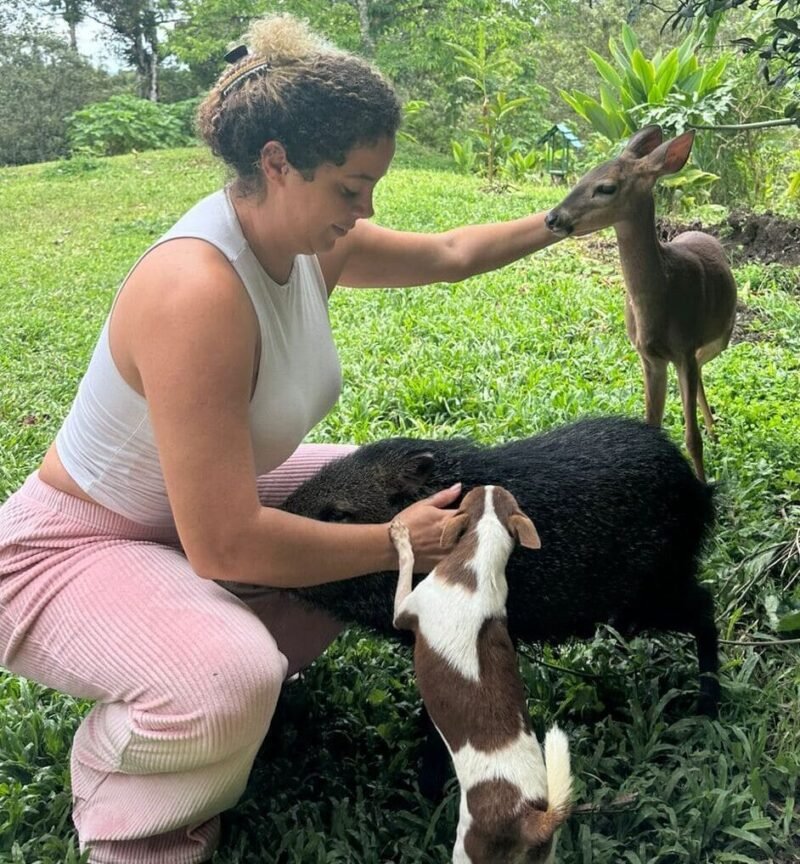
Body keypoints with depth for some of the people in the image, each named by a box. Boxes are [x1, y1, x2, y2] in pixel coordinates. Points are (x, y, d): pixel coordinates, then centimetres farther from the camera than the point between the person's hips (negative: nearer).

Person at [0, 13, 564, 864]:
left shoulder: (309, 243, -9)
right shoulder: (197, 289, -35)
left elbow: (448, 253, 12)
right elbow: (224, 547, -35)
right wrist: (396, 545, -25)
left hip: (202, 502, 9)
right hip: (71, 549, -8)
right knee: (230, 683, -35)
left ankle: (246, 657, 14)